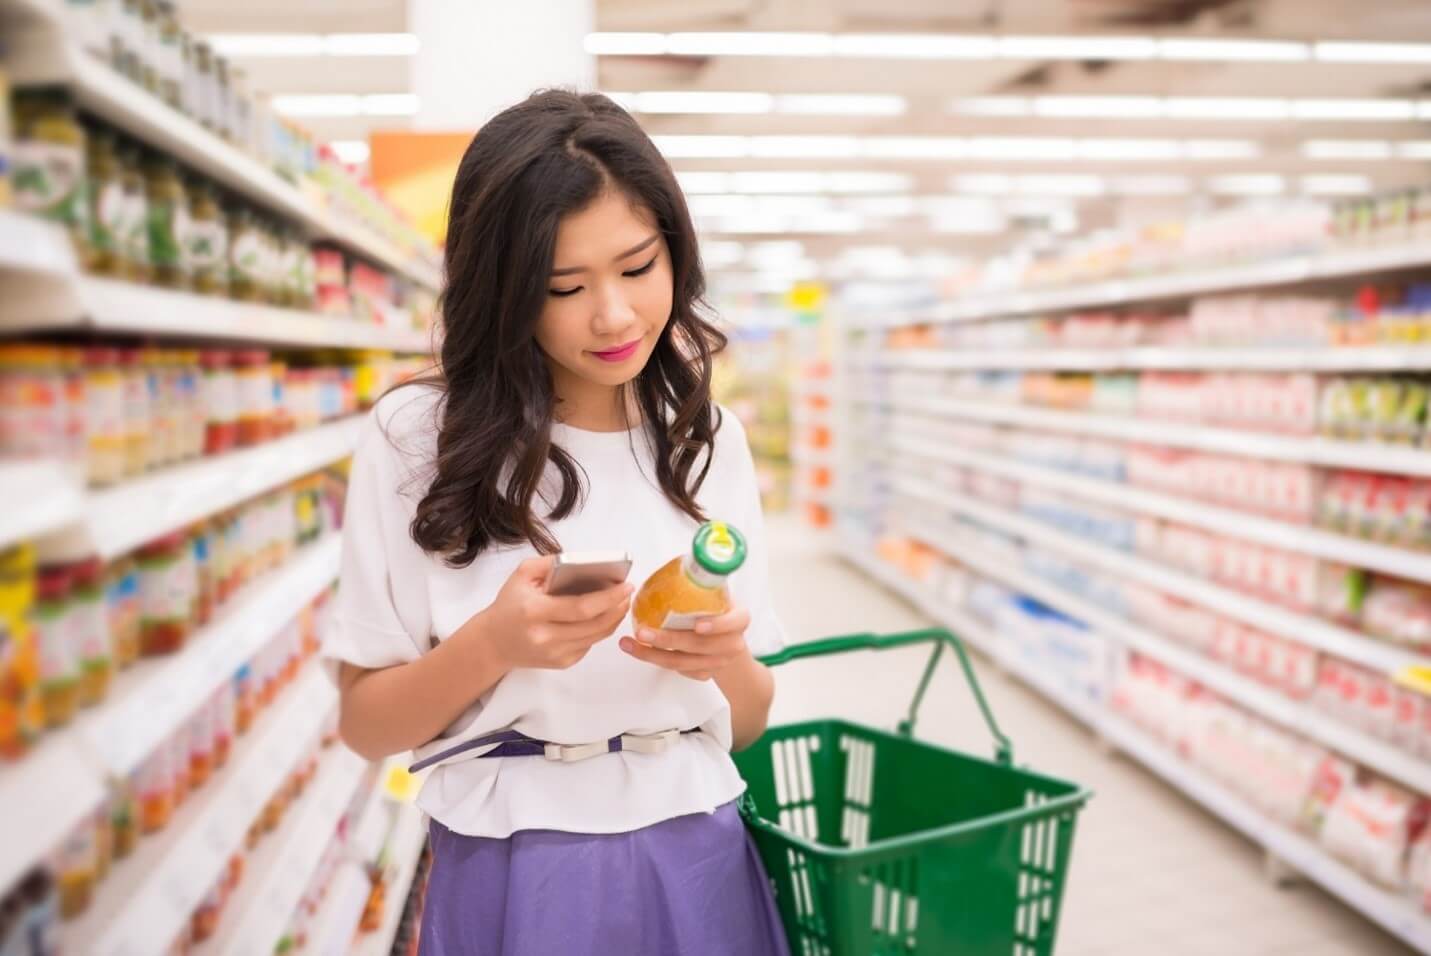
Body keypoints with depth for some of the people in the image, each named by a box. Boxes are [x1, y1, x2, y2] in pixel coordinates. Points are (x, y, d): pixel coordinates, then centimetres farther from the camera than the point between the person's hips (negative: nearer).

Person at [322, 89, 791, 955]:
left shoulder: (711, 438, 0)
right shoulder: (416, 438, -10)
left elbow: (749, 720, 4)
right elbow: (366, 724, -4)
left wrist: (723, 658, -17)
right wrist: (491, 645, -22)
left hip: (698, 868, 3)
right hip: (512, 879, -2)